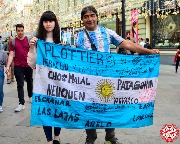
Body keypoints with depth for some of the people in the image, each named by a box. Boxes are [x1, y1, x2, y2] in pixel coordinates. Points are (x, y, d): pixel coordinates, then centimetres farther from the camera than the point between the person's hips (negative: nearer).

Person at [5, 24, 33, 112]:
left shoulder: (29, 39, 0)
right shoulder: (13, 42, 0)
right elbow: (11, 55, -3)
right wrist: (8, 66, -13)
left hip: (28, 65, 1)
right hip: (18, 67, 0)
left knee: (29, 82, 17)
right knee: (20, 85, 0)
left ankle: (30, 96, 41)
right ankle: (21, 104, 3)